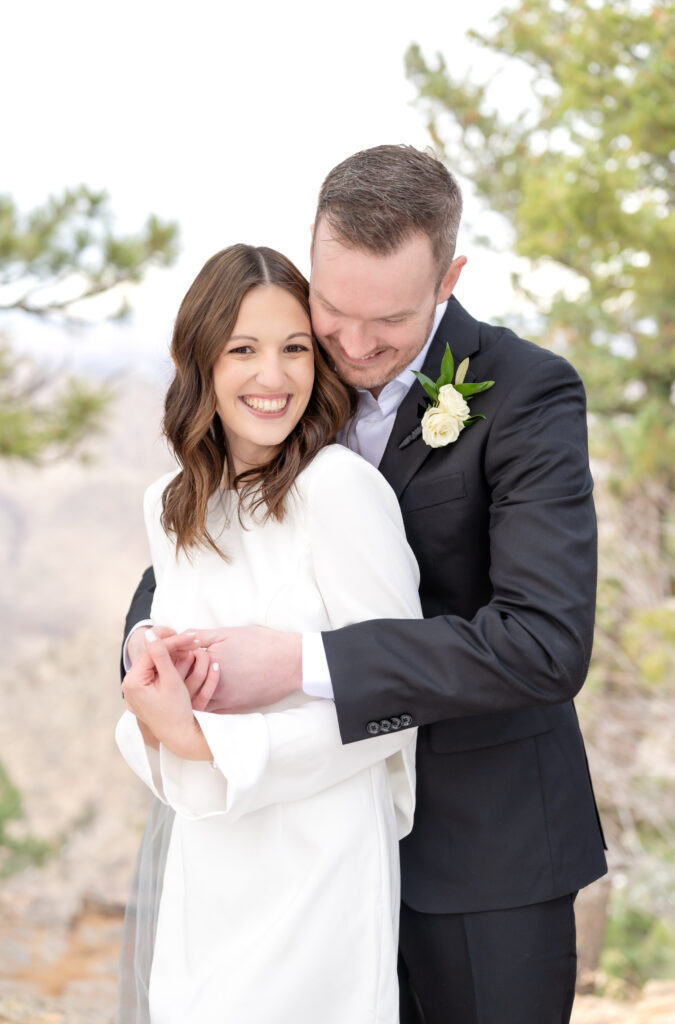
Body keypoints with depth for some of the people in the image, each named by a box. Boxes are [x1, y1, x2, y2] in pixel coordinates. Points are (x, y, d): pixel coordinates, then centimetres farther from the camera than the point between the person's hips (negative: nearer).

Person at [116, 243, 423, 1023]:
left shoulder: (340, 486, -16)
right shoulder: (169, 506, 6)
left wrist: (205, 741, -19)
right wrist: (154, 710, -8)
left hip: (316, 870, -6)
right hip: (199, 869, 6)